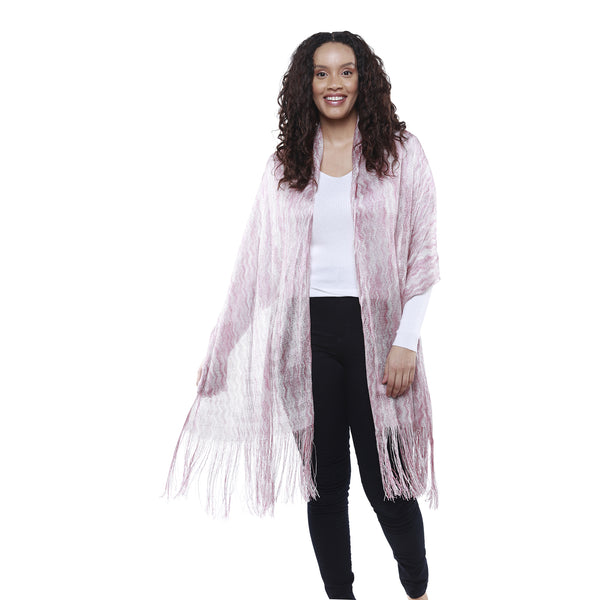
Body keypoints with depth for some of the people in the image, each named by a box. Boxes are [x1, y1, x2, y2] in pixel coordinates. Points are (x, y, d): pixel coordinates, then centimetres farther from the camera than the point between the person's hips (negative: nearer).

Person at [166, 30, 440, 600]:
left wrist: (407, 341, -10)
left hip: (374, 331, -2)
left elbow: (422, 255, 0)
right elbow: (257, 263, 9)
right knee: (324, 484, 9)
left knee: (386, 484, 1)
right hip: (307, 335, 3)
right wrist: (221, 350, 7)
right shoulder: (286, 165, 10)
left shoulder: (401, 153, 3)